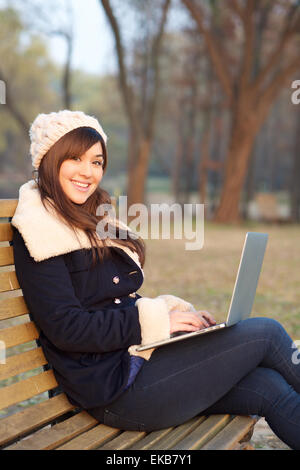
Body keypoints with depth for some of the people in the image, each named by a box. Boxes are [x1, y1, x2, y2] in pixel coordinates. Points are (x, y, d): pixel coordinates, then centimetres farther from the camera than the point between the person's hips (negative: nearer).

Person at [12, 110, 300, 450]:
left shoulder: (92, 222, 18)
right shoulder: (39, 233, -9)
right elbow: (66, 328, -17)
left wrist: (176, 309, 2)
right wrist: (157, 319, -14)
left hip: (138, 359, 8)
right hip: (119, 390, -8)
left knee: (271, 389, -6)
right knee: (267, 333, -7)